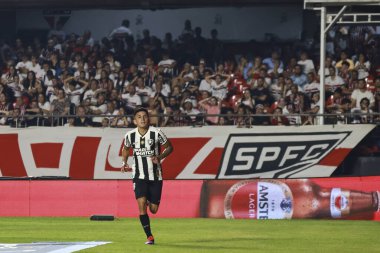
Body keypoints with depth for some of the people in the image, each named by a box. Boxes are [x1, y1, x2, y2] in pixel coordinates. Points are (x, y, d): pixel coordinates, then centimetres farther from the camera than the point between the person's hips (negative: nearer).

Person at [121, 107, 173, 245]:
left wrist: (159, 157, -15)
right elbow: (126, 148, 18)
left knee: (153, 209, 4)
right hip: (139, 176, 0)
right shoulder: (130, 135, -4)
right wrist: (124, 163, 4)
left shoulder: (156, 133, -11)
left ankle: (150, 200, 42)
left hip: (155, 176, 0)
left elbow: (169, 147, 1)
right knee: (141, 205, -16)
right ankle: (149, 236, -5)